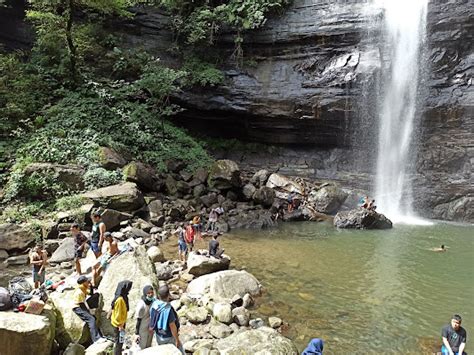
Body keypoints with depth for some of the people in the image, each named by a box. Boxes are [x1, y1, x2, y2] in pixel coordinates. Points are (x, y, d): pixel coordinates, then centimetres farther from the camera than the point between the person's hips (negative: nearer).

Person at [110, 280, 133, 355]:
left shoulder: (123, 297, 3)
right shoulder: (120, 299, -27)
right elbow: (118, 314, -23)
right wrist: (120, 325, -17)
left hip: (121, 323, 9)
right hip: (119, 324, -9)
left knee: (120, 341, 21)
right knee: (119, 341, 4)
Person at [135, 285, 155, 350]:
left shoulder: (153, 301, -10)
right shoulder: (141, 305, -28)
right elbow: (138, 319, -19)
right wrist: (136, 333, -12)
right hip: (143, 330, -6)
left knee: (149, 346, 23)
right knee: (142, 347, 12)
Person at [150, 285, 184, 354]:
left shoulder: (154, 305, -15)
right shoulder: (169, 310, -36)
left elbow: (151, 318, 2)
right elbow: (172, 327, -27)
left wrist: (151, 327, 21)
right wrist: (177, 340, -14)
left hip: (159, 336, 6)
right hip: (169, 338, -6)